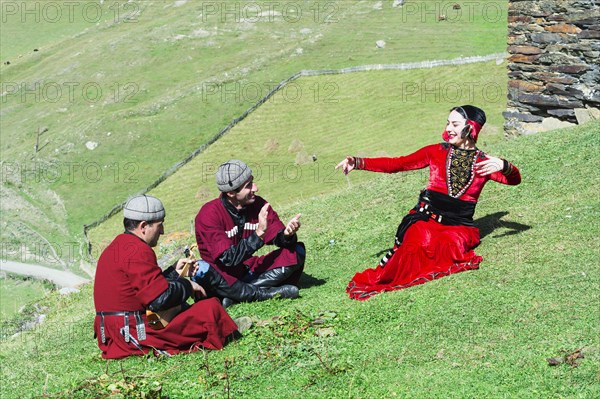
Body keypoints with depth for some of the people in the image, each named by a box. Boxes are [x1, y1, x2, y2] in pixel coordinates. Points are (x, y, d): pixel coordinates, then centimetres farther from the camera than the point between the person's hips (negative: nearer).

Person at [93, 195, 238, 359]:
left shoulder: (116, 247, 15)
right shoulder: (138, 251, -18)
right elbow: (161, 299, -22)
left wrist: (175, 272, 16)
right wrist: (187, 285, -5)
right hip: (137, 337, -11)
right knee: (212, 307, -8)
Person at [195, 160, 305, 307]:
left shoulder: (259, 204, -3)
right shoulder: (210, 214, -18)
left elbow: (277, 237, -2)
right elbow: (228, 258, -26)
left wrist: (286, 234, -26)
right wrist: (259, 233, -33)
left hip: (251, 270, 5)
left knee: (297, 251, -12)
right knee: (204, 271, -38)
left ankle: (238, 295, -24)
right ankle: (272, 293, -25)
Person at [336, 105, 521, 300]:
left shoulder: (484, 163, 8)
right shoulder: (437, 152, 8)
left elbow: (514, 180, -1)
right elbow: (396, 164, 3)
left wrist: (503, 166, -24)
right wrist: (358, 163, -8)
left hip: (458, 226, 0)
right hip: (427, 219, 0)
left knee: (449, 243, -34)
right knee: (423, 241, -34)